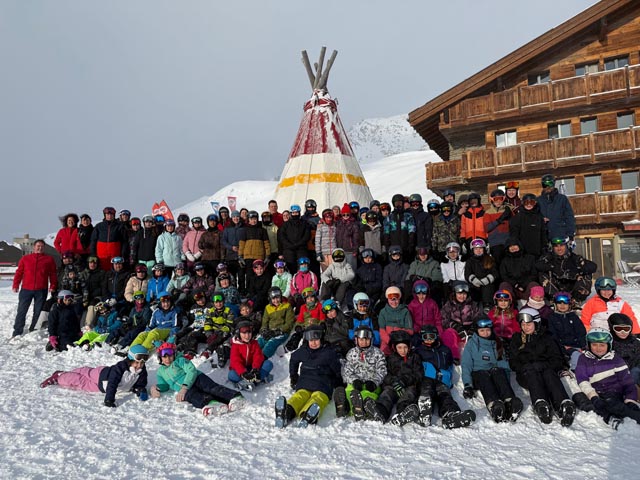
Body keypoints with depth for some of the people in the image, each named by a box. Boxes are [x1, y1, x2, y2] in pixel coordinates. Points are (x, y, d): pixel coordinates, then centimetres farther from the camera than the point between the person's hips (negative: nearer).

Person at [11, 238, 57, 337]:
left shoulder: (49, 259, 7)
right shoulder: (25, 258, 9)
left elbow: (53, 274, 5)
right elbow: (19, 272, 8)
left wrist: (53, 286, -4)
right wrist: (15, 285, -1)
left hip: (41, 290, 0)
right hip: (26, 289, 1)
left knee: (38, 312, 6)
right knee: (21, 311, 3)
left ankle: (33, 332, 17)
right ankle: (17, 333, 10)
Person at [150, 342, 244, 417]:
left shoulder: (180, 360, 14)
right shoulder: (161, 371, 29)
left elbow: (192, 370, -1)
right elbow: (165, 385, 31)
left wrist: (184, 387, -16)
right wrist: (156, 388, 5)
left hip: (196, 379, -1)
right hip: (185, 390, 1)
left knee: (213, 388, -30)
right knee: (195, 397, -34)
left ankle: (236, 398, -52)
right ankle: (211, 404, -65)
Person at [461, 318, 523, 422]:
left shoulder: (497, 343, 20)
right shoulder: (472, 343, 12)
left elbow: (504, 363, 13)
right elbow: (466, 365, 2)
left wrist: (506, 382, -7)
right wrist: (468, 385, -13)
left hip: (495, 372, 2)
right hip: (477, 374, -2)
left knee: (498, 371, -32)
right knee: (484, 375, -36)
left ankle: (509, 402, -57)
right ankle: (493, 405, -63)